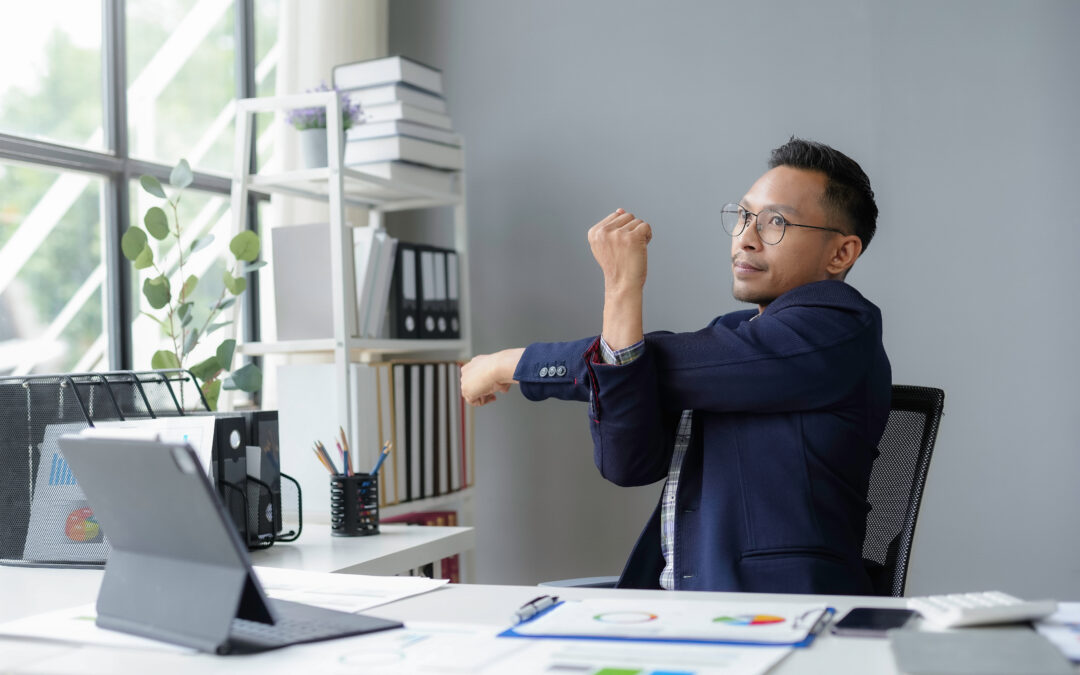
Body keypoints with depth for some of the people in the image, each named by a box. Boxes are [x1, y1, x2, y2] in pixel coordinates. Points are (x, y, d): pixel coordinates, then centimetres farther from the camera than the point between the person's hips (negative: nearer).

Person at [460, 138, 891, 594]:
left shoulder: (838, 326, -5)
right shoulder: (731, 334, 16)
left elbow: (666, 367, -12)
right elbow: (627, 463, 0)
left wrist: (510, 365, -1)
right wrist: (622, 290, -7)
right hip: (675, 605, 6)